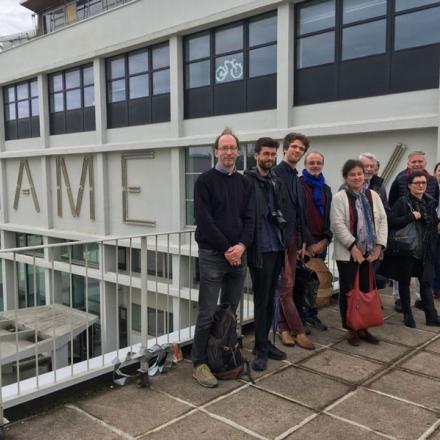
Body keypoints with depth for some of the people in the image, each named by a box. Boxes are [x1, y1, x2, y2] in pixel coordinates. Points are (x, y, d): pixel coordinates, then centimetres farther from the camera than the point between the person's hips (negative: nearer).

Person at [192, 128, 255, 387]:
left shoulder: (245, 184, 12)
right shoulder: (206, 181, -4)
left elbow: (250, 218, 6)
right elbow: (205, 220, -11)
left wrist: (242, 245, -11)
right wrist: (226, 249, -13)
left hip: (238, 254, 5)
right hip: (213, 255, -5)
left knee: (231, 310, 13)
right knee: (208, 313, -2)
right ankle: (200, 364, 8)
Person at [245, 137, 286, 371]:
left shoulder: (276, 182, 14)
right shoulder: (248, 181, -8)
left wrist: (284, 239, 10)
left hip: (277, 247, 7)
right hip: (260, 248, -7)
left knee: (269, 299, 14)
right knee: (261, 300, 1)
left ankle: (264, 342, 26)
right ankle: (261, 348, 14)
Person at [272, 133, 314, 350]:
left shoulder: (297, 179, 15)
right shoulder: (274, 174, -9)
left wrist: (302, 240, 14)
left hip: (293, 238, 8)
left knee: (287, 287, 12)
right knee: (286, 286, -3)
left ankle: (283, 327, 21)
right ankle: (298, 331, 5)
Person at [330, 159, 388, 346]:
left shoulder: (373, 195, 9)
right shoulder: (339, 197, -7)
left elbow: (382, 220, 6)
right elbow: (338, 224, -15)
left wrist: (379, 245, -5)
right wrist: (353, 247, -18)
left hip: (370, 252, 5)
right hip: (348, 253, -5)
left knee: (366, 290, 11)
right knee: (348, 291, 4)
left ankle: (363, 327, 23)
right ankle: (351, 329, 16)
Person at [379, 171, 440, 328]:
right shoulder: (402, 201, -9)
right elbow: (391, 221, -19)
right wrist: (411, 217, -21)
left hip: (425, 251, 4)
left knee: (426, 283, 7)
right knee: (404, 283, 8)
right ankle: (407, 315, 22)